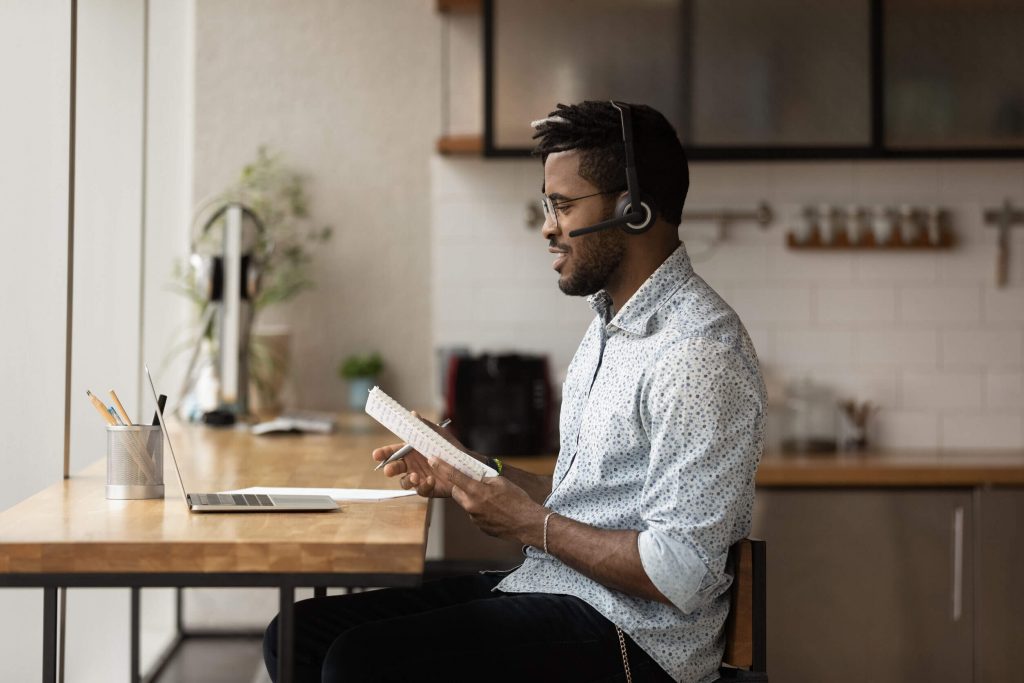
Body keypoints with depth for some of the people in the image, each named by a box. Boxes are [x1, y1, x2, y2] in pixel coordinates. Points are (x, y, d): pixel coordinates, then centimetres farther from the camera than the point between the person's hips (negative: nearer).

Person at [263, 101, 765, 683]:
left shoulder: (699, 354, -19)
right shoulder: (614, 324, 15)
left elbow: (679, 575, -23)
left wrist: (529, 523, -14)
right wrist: (467, 473, 8)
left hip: (627, 636, -10)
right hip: (546, 585, 10)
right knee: (298, 636, 0)